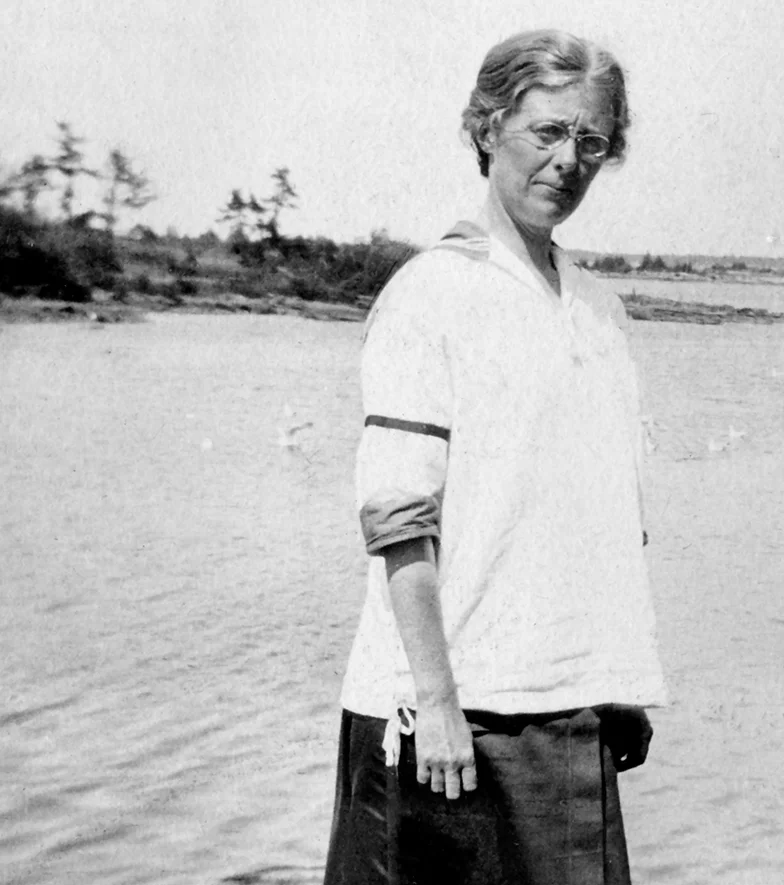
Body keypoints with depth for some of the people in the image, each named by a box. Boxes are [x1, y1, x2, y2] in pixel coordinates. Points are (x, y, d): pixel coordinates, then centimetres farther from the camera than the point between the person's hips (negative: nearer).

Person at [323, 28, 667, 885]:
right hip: (450, 709, -6)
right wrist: (435, 699, -17)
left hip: (576, 712, 6)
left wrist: (626, 689, 12)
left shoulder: (601, 306, 13)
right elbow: (396, 517, -13)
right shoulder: (430, 292, -8)